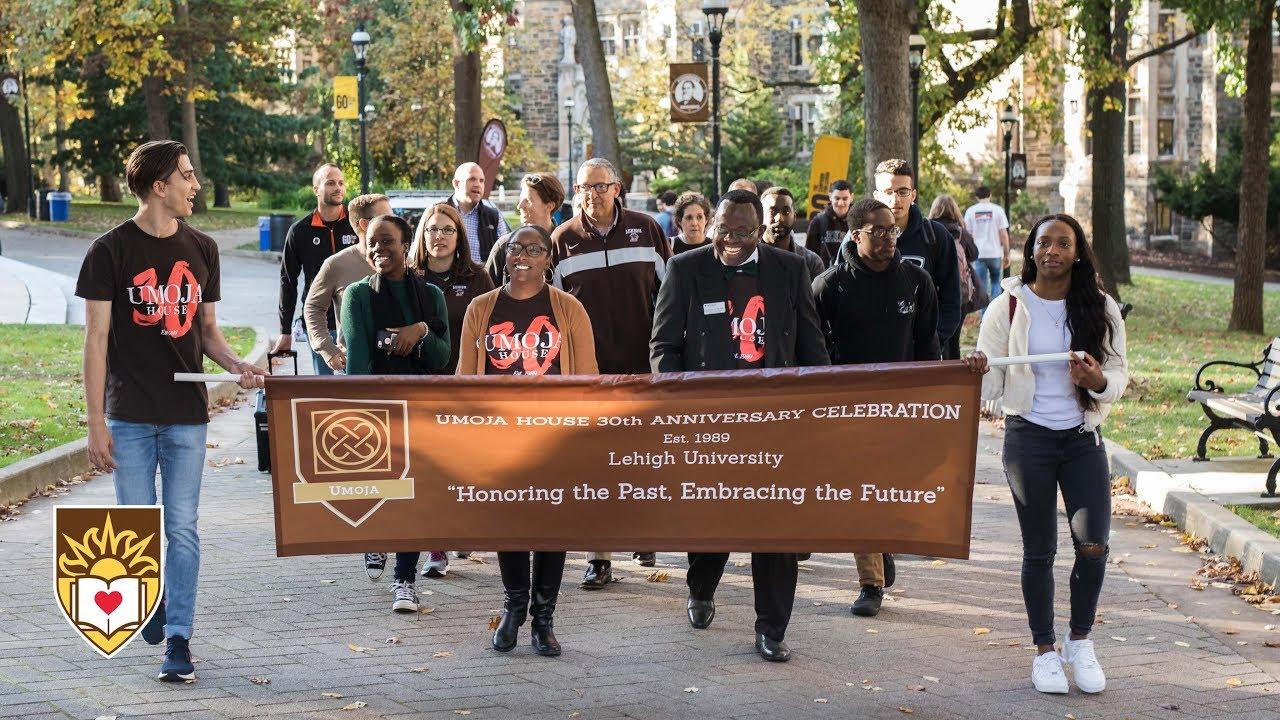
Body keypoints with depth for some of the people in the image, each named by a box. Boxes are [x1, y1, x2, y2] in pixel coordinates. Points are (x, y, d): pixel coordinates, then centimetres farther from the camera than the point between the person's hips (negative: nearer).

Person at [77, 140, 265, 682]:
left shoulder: (201, 249, 9)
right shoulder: (111, 251, -4)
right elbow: (96, 341, -4)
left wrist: (236, 364, -5)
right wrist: (96, 424, -9)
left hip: (187, 414, 3)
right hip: (130, 415, -2)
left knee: (182, 529, 0)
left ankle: (178, 639, 4)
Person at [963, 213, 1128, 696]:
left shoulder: (1100, 308, 2)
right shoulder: (1007, 308, -1)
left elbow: (1119, 376, 5)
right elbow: (991, 387, -2)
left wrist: (1098, 381, -18)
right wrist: (977, 371, -25)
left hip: (1083, 438, 1)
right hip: (1028, 437, -1)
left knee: (1093, 546, -8)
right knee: (1039, 550, 4)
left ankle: (1080, 641, 15)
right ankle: (1045, 650, 20)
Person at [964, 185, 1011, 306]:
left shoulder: (971, 211, 2)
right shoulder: (997, 210, -1)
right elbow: (1004, 234, -3)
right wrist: (1007, 254, 4)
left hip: (978, 254, 0)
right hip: (995, 253, 0)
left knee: (982, 286, 4)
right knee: (996, 282, 16)